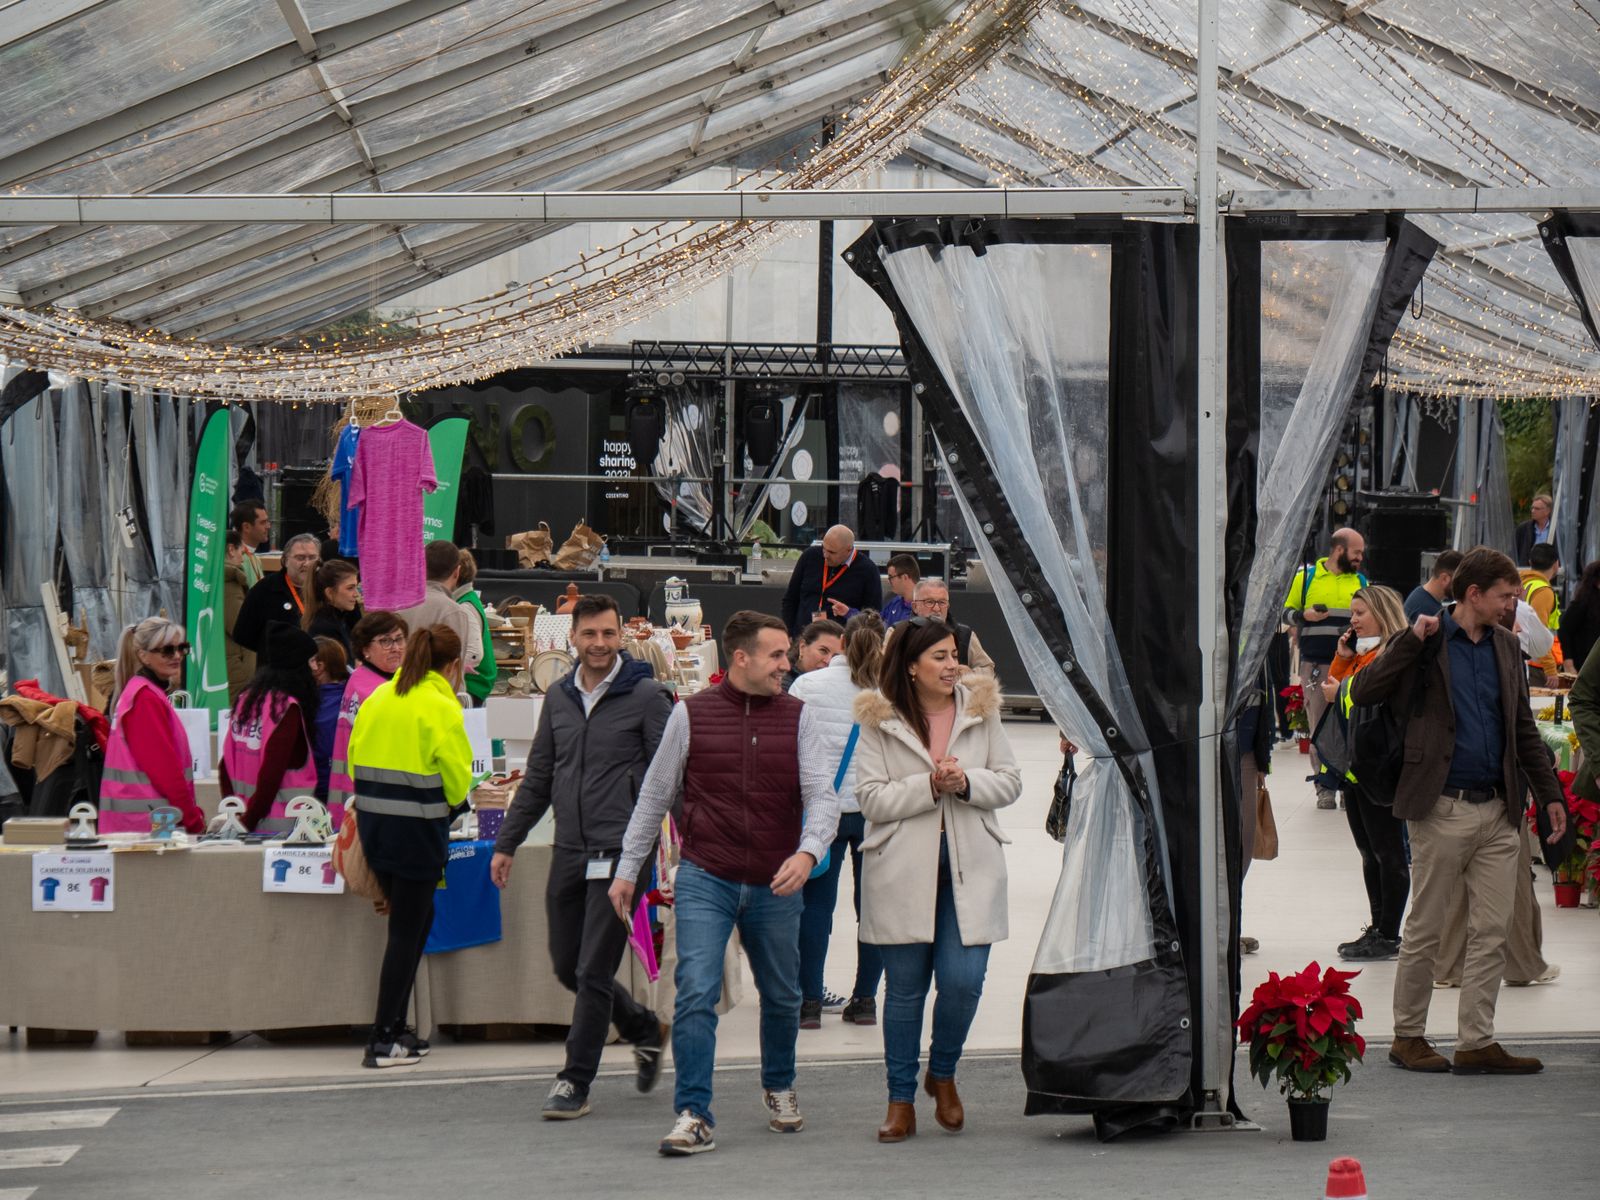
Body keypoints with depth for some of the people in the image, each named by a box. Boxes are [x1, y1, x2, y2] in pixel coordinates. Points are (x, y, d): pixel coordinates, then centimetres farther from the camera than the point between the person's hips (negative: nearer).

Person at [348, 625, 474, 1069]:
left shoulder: (378, 699, 9)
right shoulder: (441, 708, -11)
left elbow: (355, 758, 10)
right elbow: (457, 780, -8)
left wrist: (376, 799, 15)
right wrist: (450, 805, 12)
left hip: (371, 822, 7)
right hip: (416, 828, -7)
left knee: (412, 919, 19)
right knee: (407, 930, 0)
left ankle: (393, 1027, 19)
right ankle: (384, 1041, -1)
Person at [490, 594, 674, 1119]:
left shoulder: (647, 696, -5)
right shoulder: (559, 699, 11)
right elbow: (538, 778, 18)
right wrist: (506, 843, 17)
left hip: (620, 853, -6)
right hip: (569, 853, 6)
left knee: (593, 972, -6)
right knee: (567, 967, 12)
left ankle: (576, 1081, 3)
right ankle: (643, 1028, 34)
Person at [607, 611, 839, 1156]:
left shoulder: (798, 718, 2)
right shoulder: (691, 715, -1)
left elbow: (822, 794, -4)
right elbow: (655, 796, 7)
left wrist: (808, 851, -24)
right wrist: (628, 869, 8)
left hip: (775, 887, 2)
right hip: (705, 880, -2)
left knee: (781, 997, 16)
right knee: (696, 992, -14)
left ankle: (779, 1087, 40)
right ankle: (694, 1117, -11)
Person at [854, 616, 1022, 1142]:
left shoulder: (980, 708, 6)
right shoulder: (880, 720, -2)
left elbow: (1010, 782, 7)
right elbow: (871, 798, -7)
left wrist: (967, 782, -12)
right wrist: (930, 786, -17)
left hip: (969, 867, 2)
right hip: (903, 870, -2)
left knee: (963, 982, -6)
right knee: (905, 989, 5)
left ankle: (942, 1074, 22)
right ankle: (901, 1101, 16)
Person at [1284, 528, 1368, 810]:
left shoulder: (1360, 581, 15)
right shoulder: (1307, 575, 5)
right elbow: (1287, 613, 8)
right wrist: (1304, 615, -12)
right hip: (1315, 664, -2)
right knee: (1319, 725, -2)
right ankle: (1324, 786, 3)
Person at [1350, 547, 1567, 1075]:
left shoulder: (1506, 646, 13)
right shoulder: (1426, 641, -4)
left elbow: (1523, 728, 21)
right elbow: (1363, 693, -14)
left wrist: (1549, 793, 17)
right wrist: (1413, 640, -20)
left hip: (1497, 811, 5)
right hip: (1442, 809, -5)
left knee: (1491, 933, 3)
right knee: (1425, 931, 3)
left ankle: (1477, 1042, 8)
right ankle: (1408, 1036, 14)